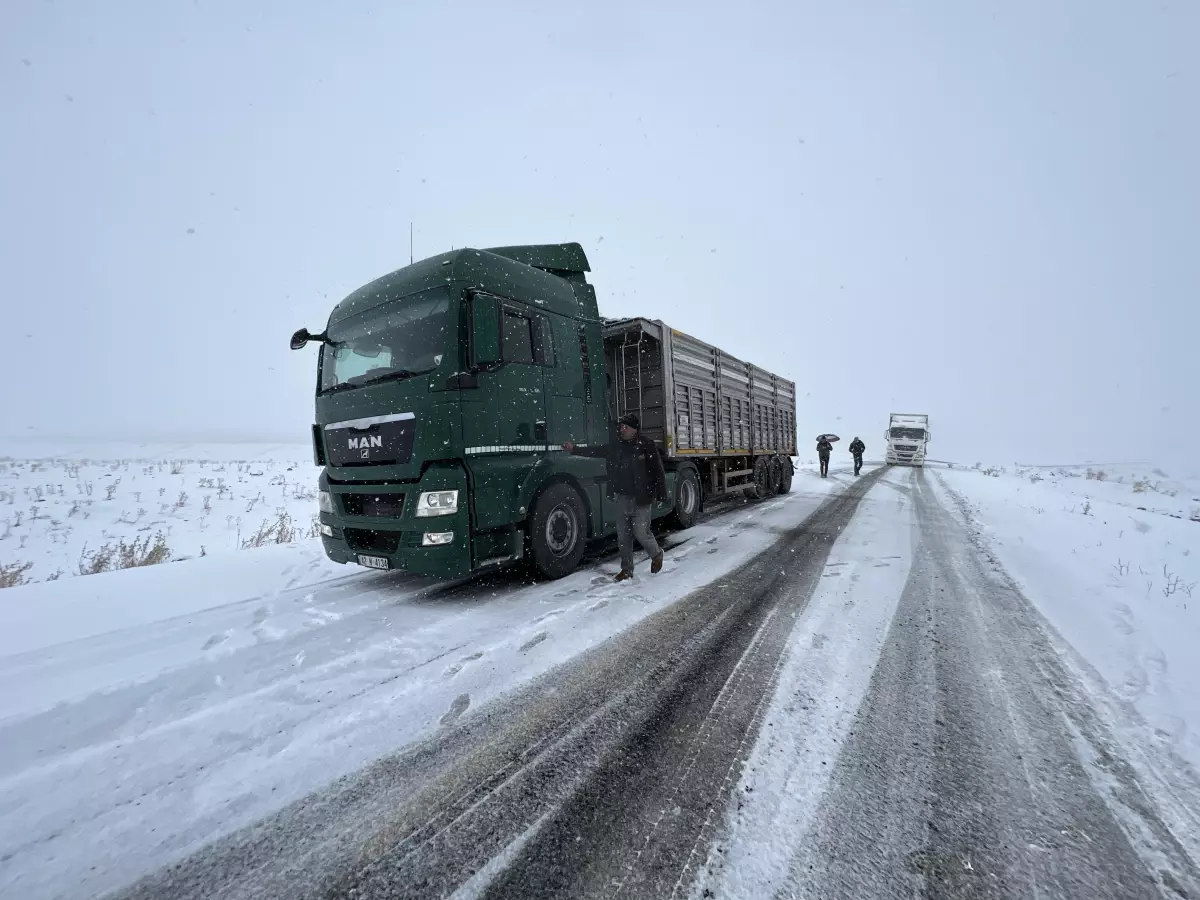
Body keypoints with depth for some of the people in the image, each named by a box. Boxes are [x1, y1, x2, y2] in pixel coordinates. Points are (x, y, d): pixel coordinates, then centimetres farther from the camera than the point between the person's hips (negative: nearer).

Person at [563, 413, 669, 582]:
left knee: (640, 532, -5)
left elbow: (658, 471, -10)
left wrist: (661, 495, -13)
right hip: (623, 498, 6)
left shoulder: (646, 445, -9)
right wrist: (575, 450, -2)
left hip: (642, 498, -6)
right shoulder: (617, 447, 8)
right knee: (623, 535, 9)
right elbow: (597, 451, 7)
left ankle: (656, 554, 25)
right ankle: (626, 569, 22)